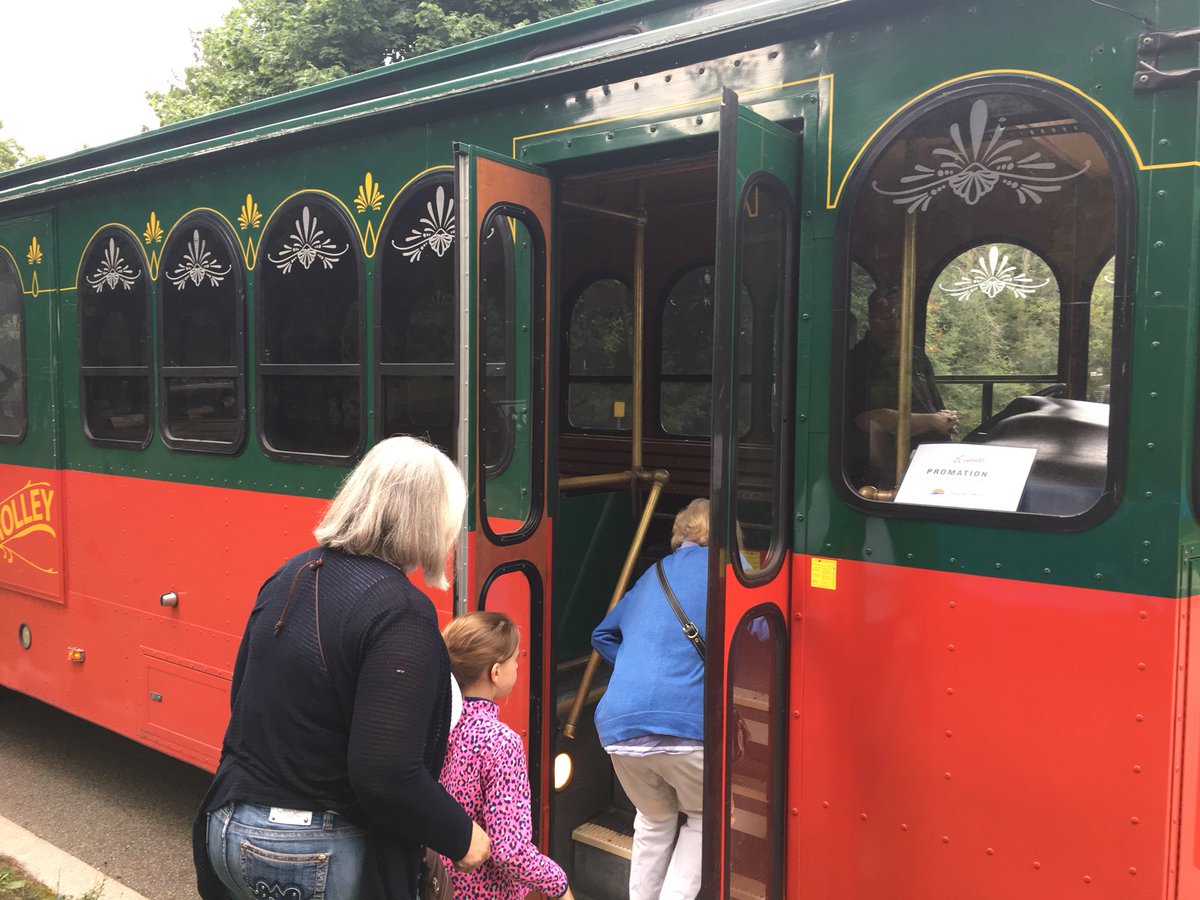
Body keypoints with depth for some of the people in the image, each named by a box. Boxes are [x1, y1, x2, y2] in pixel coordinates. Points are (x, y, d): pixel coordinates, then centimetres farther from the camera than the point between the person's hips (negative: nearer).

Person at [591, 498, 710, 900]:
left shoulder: (651, 575, 26)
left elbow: (603, 634, 39)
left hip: (620, 726, 5)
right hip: (687, 725, -5)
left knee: (654, 819, 29)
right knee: (703, 819, 23)